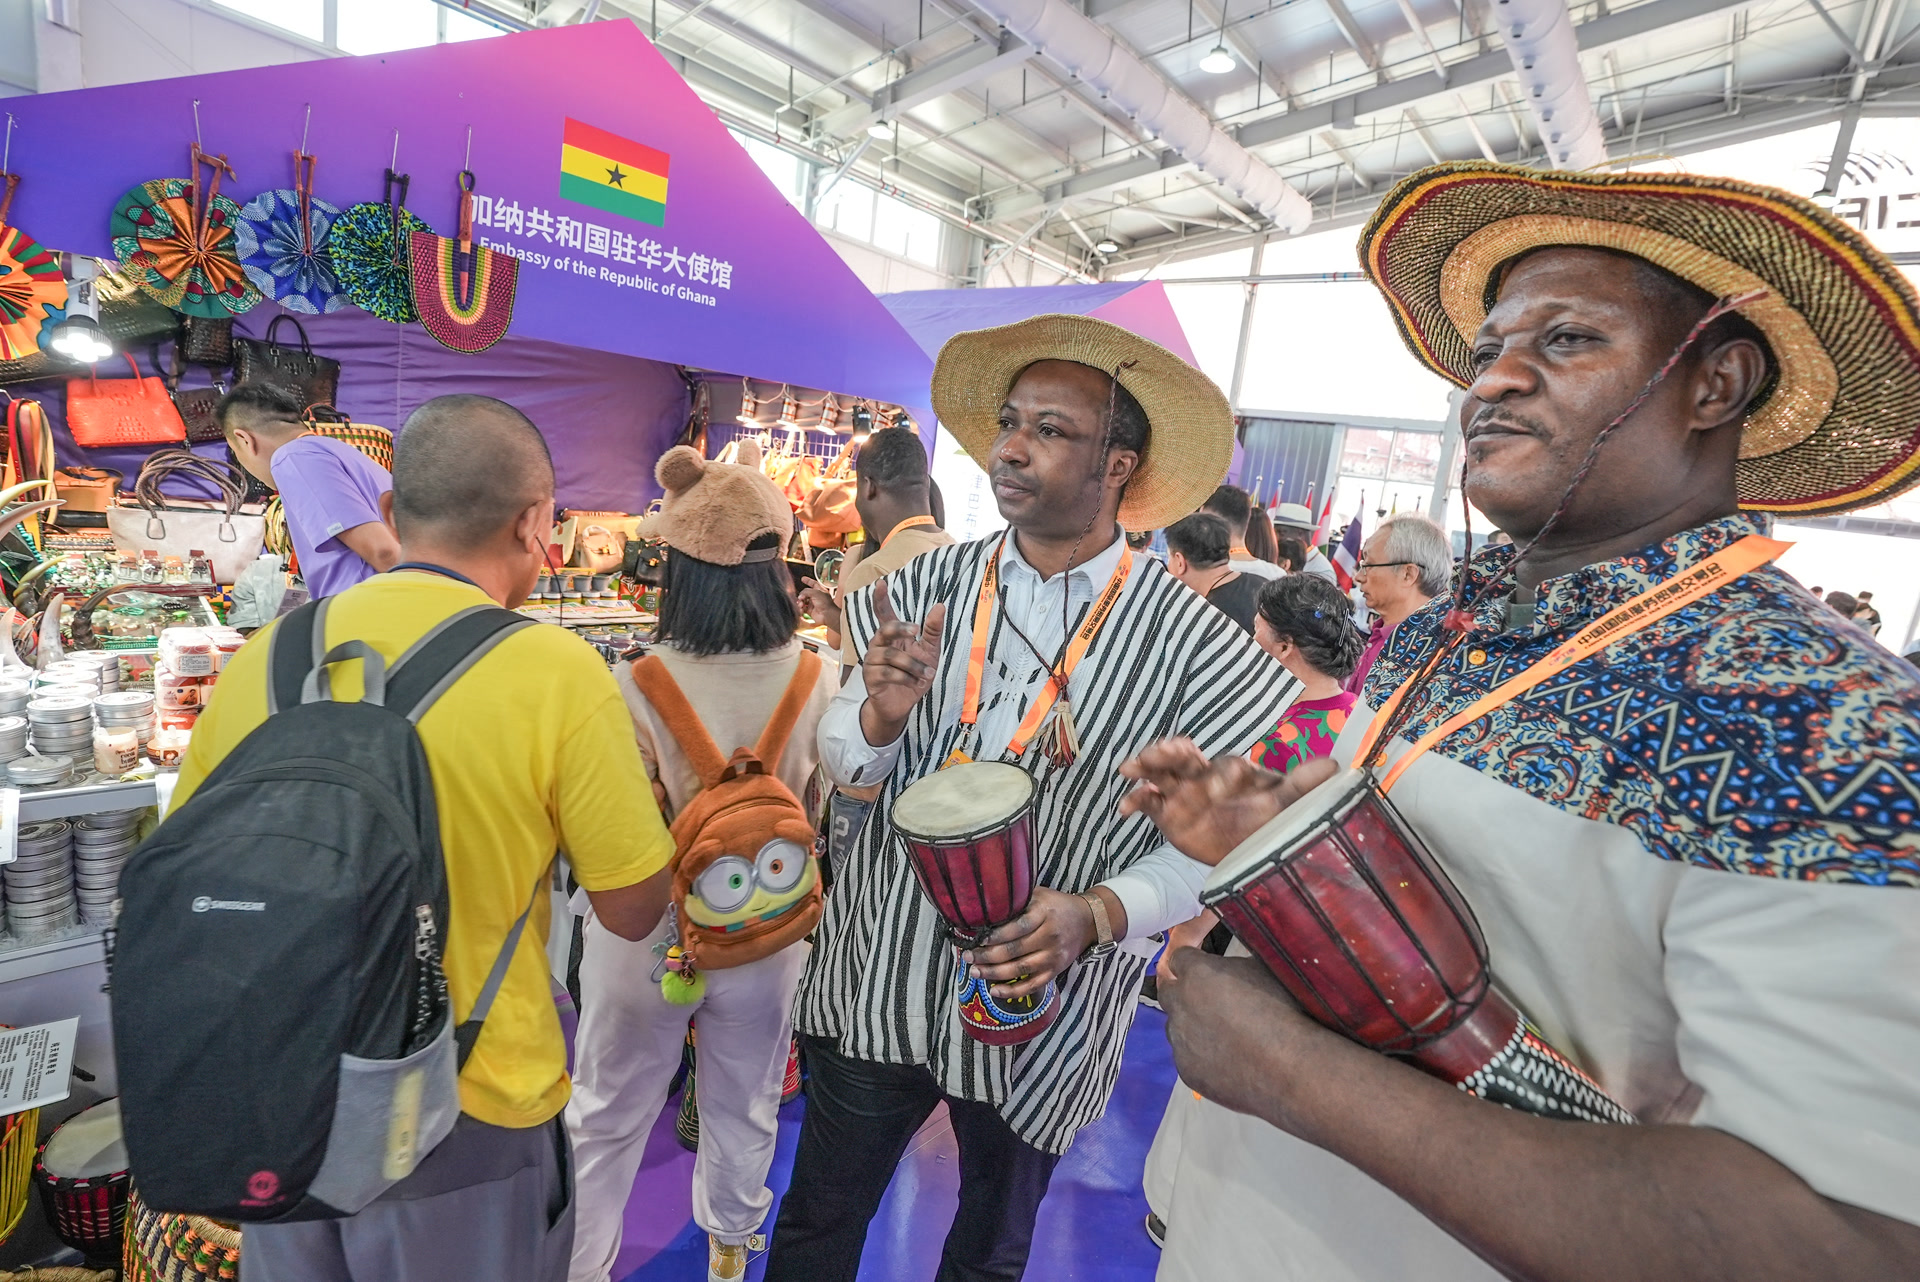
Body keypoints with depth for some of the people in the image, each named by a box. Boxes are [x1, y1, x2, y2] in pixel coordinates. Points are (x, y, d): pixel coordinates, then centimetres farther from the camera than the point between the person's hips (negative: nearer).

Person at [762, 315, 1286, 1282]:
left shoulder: (1188, 640, -15)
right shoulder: (929, 586, -6)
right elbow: (844, 762, -3)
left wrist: (1098, 912, -25)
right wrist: (882, 714, -24)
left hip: (1038, 1010, -1)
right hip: (875, 981, 2)